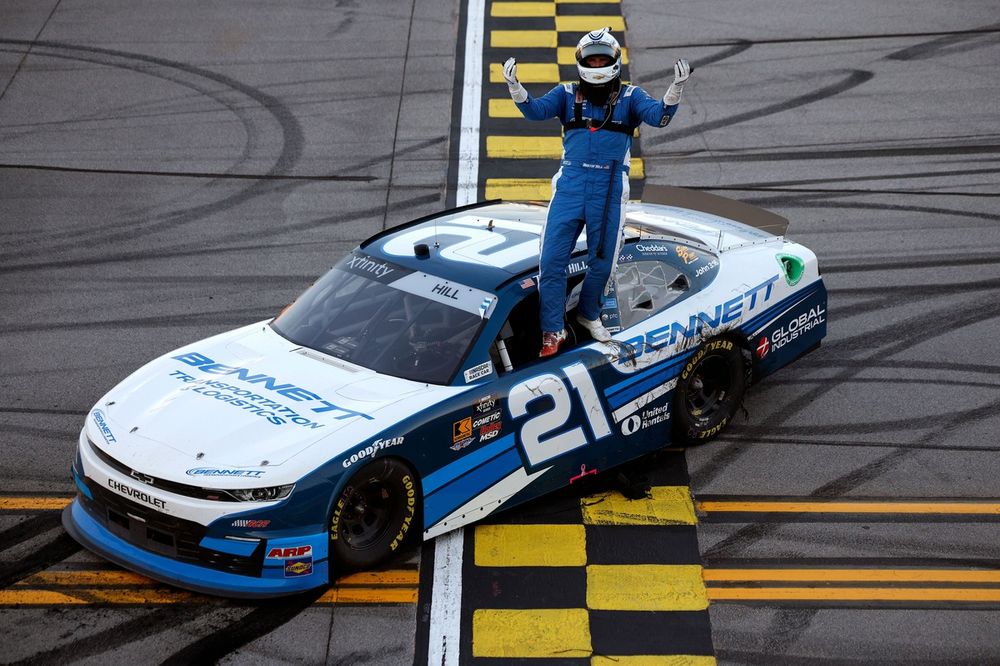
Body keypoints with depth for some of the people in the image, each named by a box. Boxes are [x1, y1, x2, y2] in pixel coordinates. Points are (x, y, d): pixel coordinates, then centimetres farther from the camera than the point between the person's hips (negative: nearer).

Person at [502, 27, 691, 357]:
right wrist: (514, 87, -27)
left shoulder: (629, 97, 6)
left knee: (602, 261, 10)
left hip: (609, 190, 0)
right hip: (570, 184, 0)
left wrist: (676, 88, -28)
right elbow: (535, 110, -8)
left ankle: (589, 314, 36)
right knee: (552, 259, -4)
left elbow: (658, 115, -10)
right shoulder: (567, 94, 7)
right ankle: (553, 330, 7)